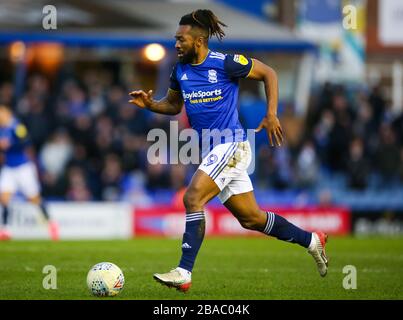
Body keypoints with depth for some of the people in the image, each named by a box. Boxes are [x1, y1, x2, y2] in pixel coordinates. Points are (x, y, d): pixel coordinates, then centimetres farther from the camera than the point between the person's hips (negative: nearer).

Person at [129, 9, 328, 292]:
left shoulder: (225, 64, -11)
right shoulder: (180, 71, 8)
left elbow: (268, 73, 0)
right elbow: (173, 105, 23)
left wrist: (271, 115, -5)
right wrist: (150, 104, 3)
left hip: (231, 144, -8)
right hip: (212, 150, 8)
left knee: (193, 198, -23)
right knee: (250, 218, 12)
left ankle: (184, 273, -24)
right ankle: (311, 240, 30)